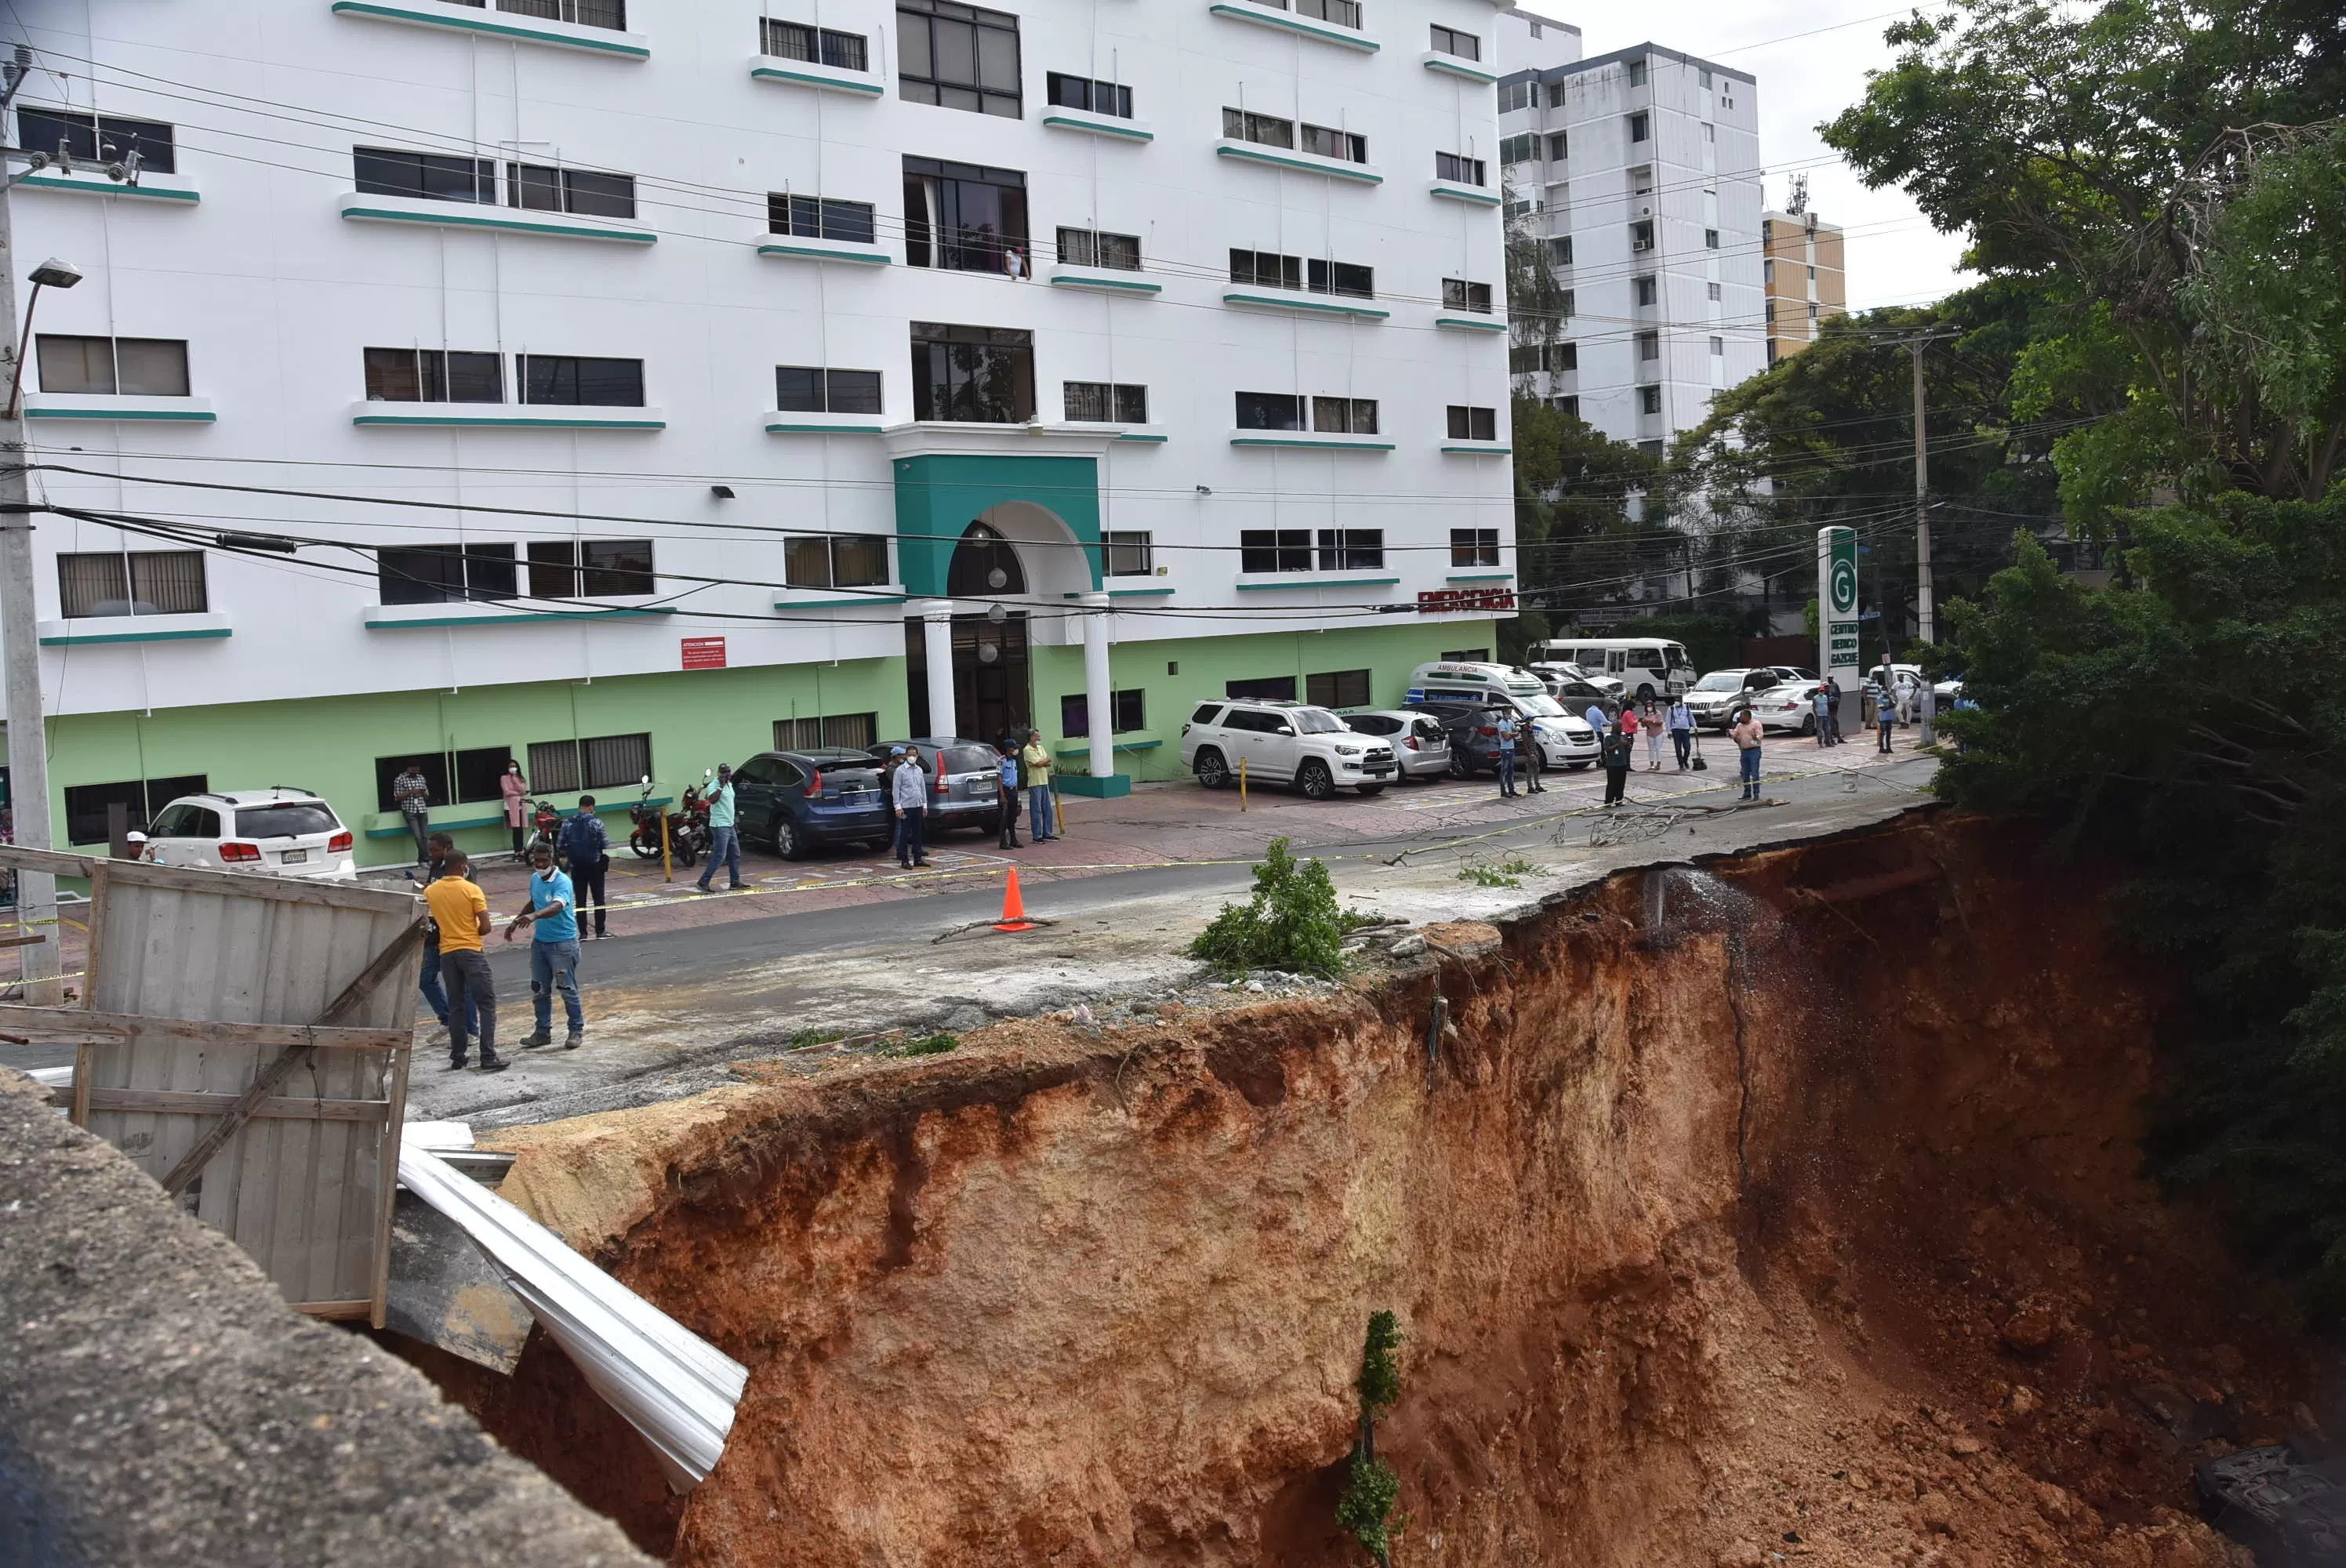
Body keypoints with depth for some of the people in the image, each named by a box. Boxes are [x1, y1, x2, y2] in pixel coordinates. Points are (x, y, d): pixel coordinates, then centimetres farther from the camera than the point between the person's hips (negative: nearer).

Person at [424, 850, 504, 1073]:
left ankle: (457, 1058, 12)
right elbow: (485, 927, -11)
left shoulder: (430, 891, 5)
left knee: (456, 1006, 13)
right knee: (486, 1003, -1)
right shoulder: (472, 890, -9)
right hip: (471, 951, -5)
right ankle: (488, 1058, -9)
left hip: (447, 952, 5)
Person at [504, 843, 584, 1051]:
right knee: (539, 990, 11)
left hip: (563, 942, -7)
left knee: (567, 989, -1)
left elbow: (557, 906, -38)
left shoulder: (562, 882, -19)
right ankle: (543, 1032, 21)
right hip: (539, 941, 7)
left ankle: (576, 1031, 12)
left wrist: (534, 916, -54)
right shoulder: (534, 879, 5)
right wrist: (515, 921, 22)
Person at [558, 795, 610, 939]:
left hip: (576, 866, 3)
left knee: (580, 899, 8)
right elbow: (605, 845, -10)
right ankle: (600, 931, 2)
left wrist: (563, 857, 17)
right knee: (598, 899, 3)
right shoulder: (596, 822, -9)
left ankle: (582, 932, 8)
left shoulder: (568, 823, 3)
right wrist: (607, 862, 4)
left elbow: (560, 845, 4)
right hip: (595, 865, -3)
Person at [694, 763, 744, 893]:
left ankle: (735, 883, 19)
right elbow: (712, 799, -34)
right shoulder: (714, 786, -14)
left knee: (735, 855, 13)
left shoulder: (729, 785, 14)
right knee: (719, 856, -13)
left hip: (729, 825, 10)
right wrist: (721, 786, -31)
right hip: (720, 826, -9)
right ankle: (703, 882, -11)